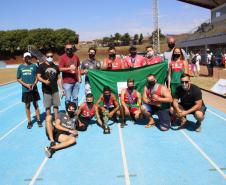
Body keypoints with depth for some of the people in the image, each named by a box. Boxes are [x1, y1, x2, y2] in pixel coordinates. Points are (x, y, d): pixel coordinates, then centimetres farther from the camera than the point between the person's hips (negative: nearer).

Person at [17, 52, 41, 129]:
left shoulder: (34, 66, 0)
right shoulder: (20, 67, 3)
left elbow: (37, 77, 1)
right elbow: (18, 79, 4)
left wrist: (33, 85, -15)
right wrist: (26, 85, -10)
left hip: (34, 89, -1)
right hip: (25, 90, 1)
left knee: (36, 104, 7)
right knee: (27, 105, 8)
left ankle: (38, 120, 17)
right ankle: (29, 122, 18)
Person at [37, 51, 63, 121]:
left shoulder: (56, 67, 10)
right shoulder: (42, 66, -2)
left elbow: (59, 78, 13)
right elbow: (38, 77, -6)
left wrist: (61, 88, 7)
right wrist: (44, 81, -25)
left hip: (55, 90, 3)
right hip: (46, 90, -3)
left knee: (56, 105, 8)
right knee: (48, 106, 4)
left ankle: (56, 120, 19)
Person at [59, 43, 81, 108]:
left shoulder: (76, 56, 9)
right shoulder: (63, 57, -5)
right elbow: (60, 69, -12)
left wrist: (79, 76, 12)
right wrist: (69, 68, -21)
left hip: (76, 81, 4)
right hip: (67, 82, -4)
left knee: (75, 98, 13)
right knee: (68, 99, 1)